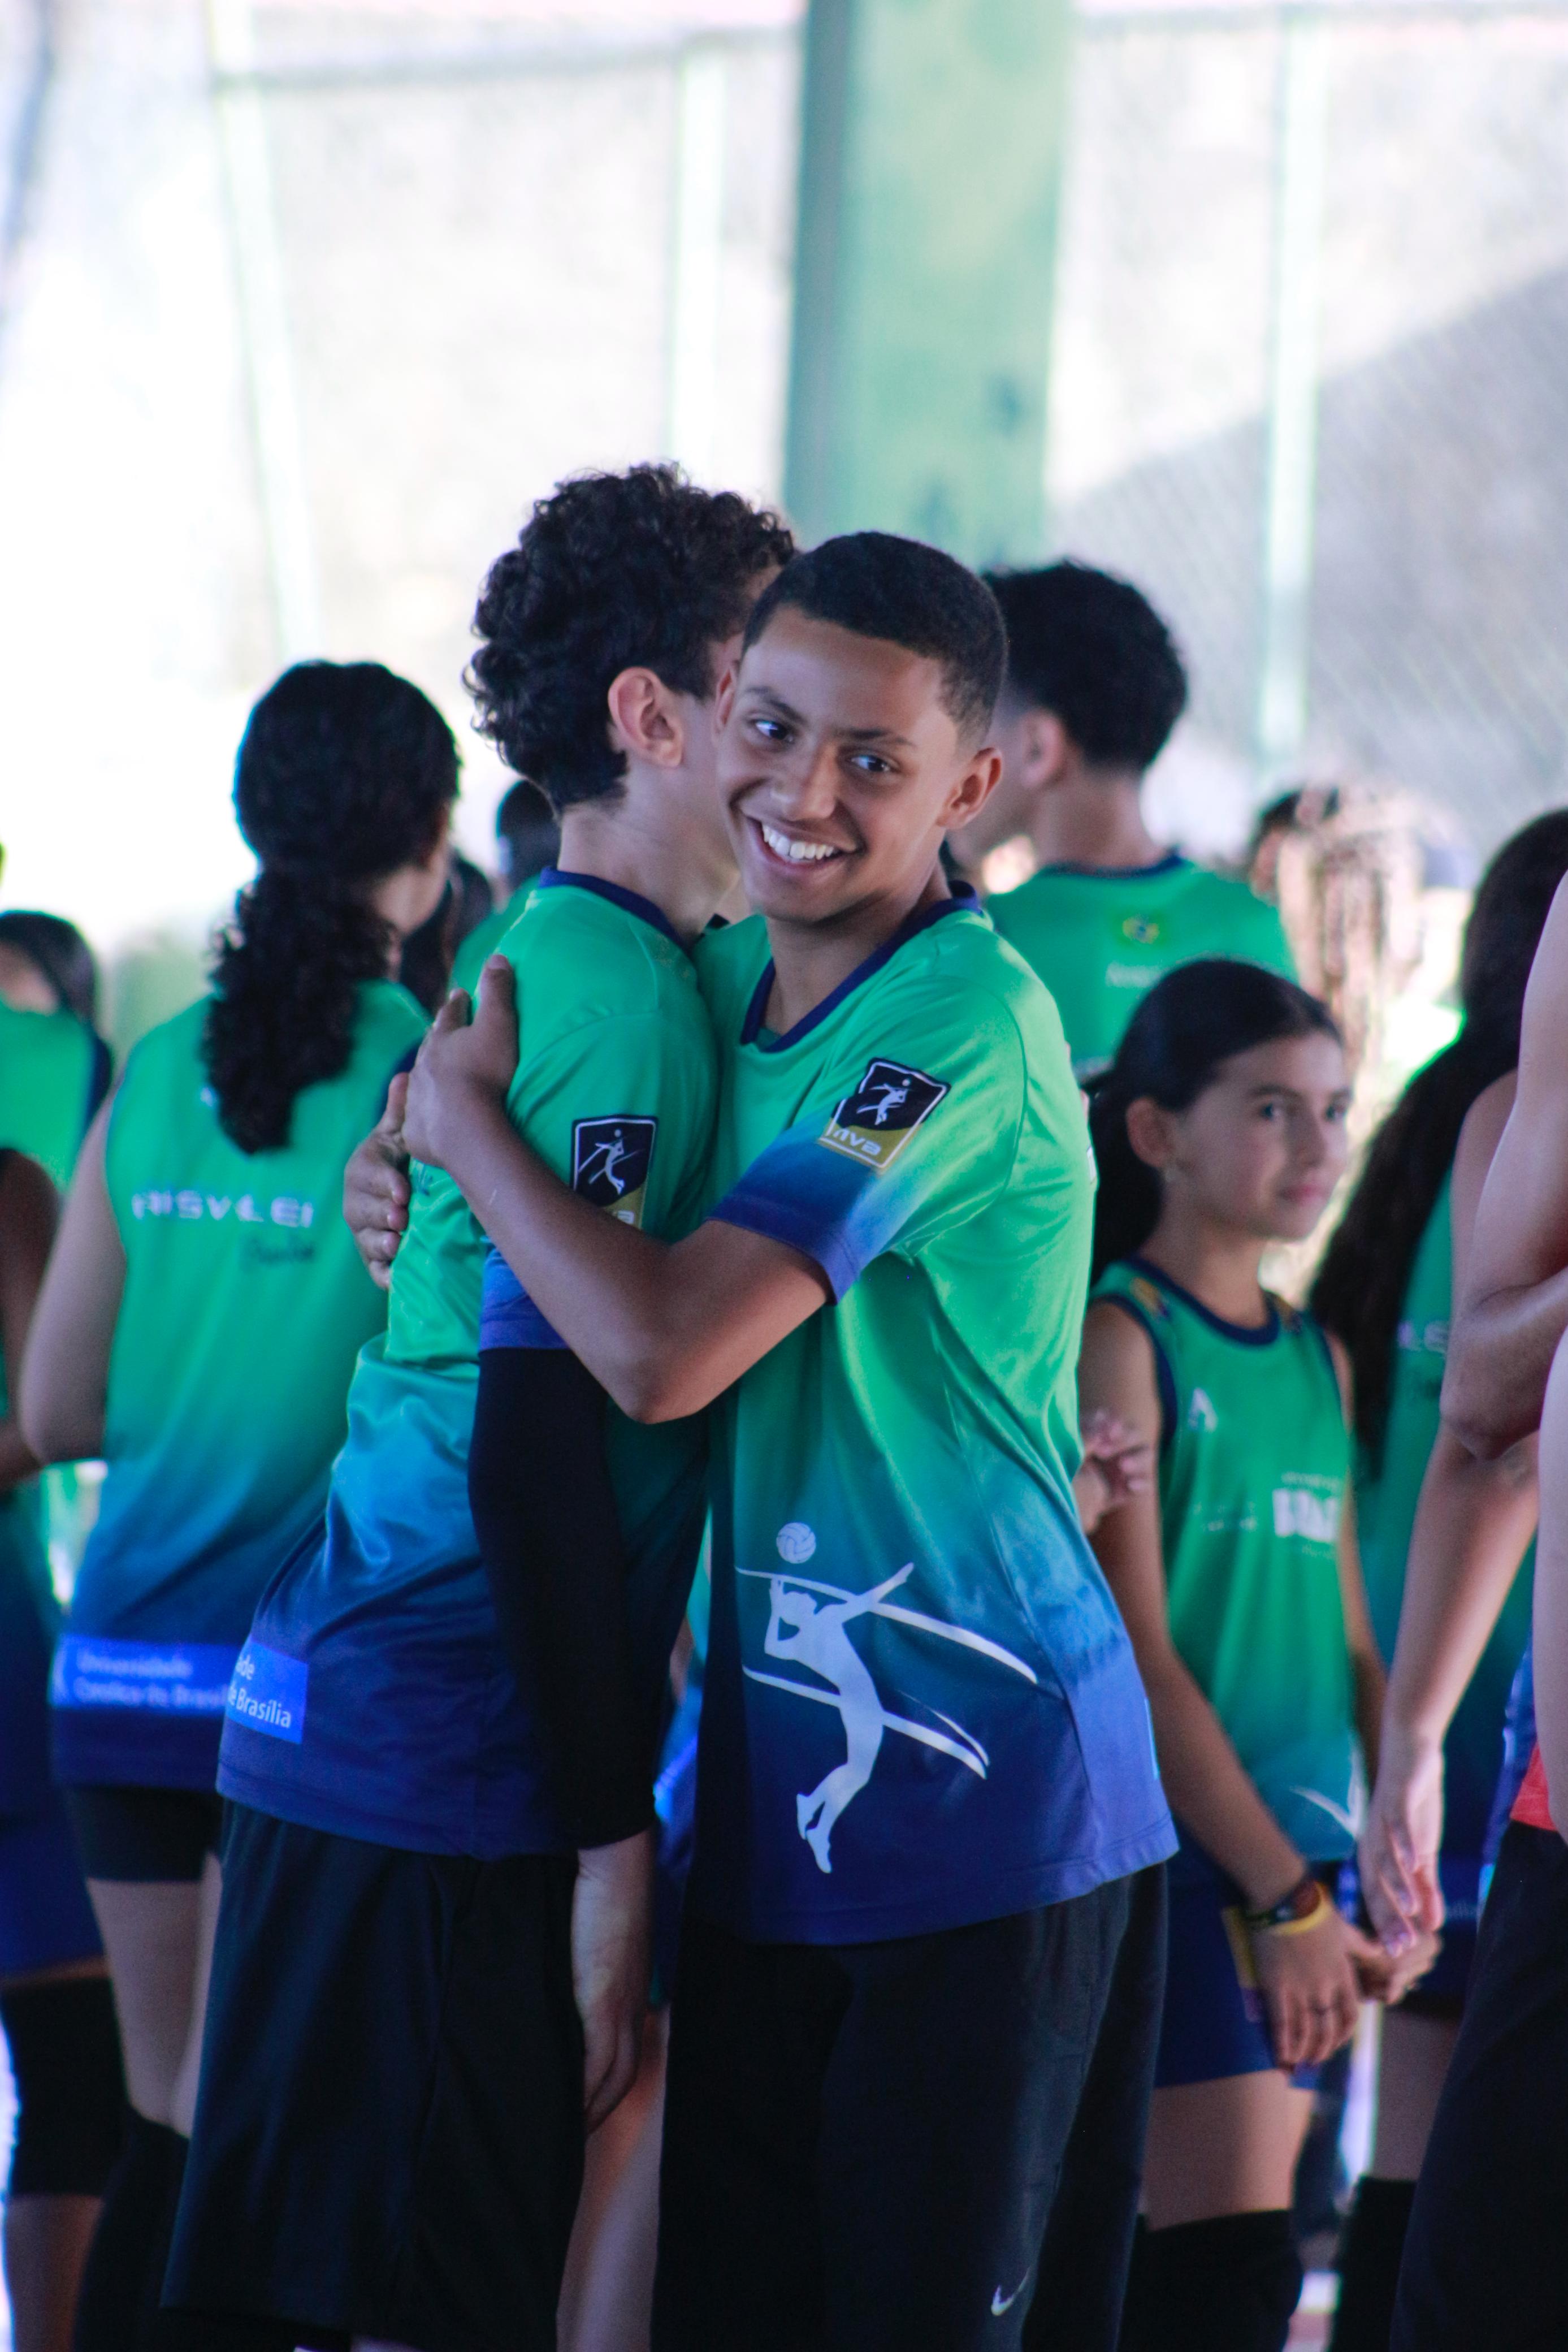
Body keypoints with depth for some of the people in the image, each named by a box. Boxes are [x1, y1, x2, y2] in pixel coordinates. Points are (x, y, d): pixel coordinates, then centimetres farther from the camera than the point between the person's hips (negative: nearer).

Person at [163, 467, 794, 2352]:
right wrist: (611, 1834, -18)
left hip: (330, 1706, 10)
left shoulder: (528, 966, 16)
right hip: (452, 1775, -10)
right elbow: (538, 1433, -19)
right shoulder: (625, 1000, -13)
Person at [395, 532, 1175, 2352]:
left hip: (987, 1810, -8)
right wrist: (423, 1179, 4)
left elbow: (660, 1351, -25)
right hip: (774, 1798, 8)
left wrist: (462, 1114, -10)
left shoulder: (963, 1027, -18)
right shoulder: (720, 978, 9)